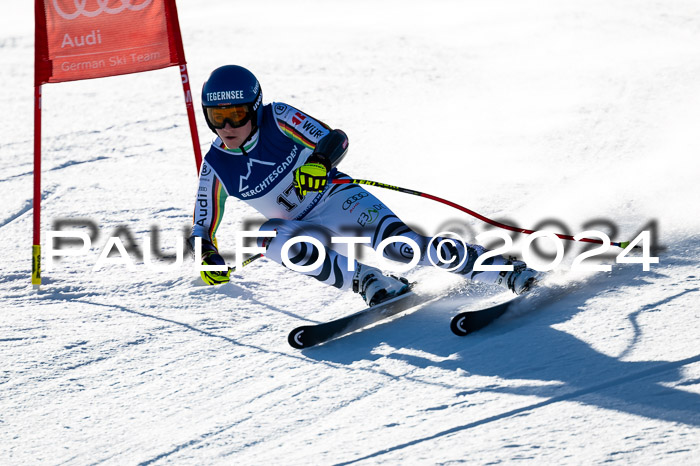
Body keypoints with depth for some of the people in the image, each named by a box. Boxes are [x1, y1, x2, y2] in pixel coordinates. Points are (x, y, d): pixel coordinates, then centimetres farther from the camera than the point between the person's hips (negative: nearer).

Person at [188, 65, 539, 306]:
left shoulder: (277, 119, -14)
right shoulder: (216, 165, -6)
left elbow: (336, 140, -15)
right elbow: (203, 229, 3)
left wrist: (320, 162, -37)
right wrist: (208, 256, -18)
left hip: (337, 199, -3)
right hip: (305, 228, 3)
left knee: (397, 243, -30)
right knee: (268, 235, -32)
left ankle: (505, 269, -26)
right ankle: (371, 283, -33)